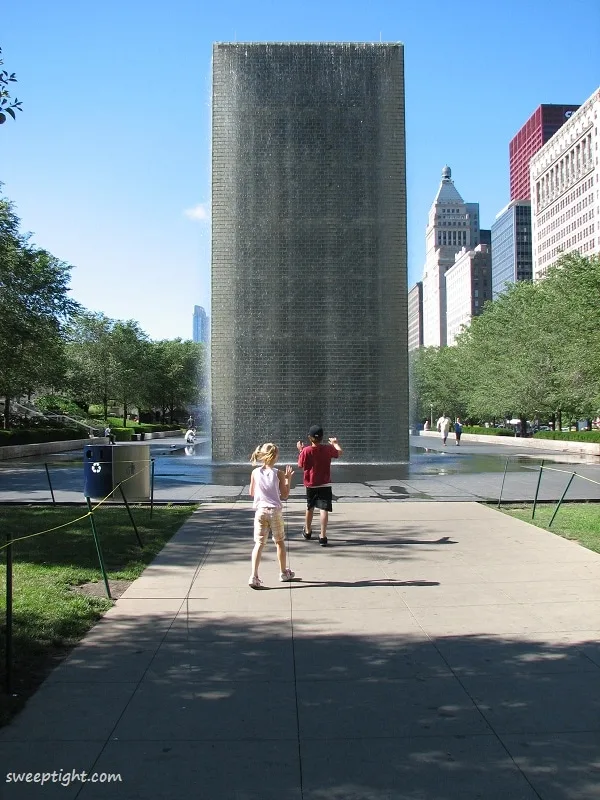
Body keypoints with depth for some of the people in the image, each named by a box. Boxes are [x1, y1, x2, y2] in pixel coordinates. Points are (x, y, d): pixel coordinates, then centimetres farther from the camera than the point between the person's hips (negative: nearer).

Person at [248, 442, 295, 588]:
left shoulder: (255, 472, -1)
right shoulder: (278, 473, -7)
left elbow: (251, 493, 10)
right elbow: (284, 495, -3)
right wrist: (288, 479, 5)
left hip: (260, 510, 1)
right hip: (275, 511, -1)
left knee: (259, 543, 1)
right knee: (280, 542, 16)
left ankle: (254, 576, -12)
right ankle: (284, 573, 31)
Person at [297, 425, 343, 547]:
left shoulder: (306, 450, -12)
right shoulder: (328, 449, -8)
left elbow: (301, 465, 0)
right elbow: (339, 452, 12)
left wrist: (300, 450, 11)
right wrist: (335, 443, 31)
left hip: (311, 485, 1)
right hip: (325, 484, -1)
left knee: (309, 508, 20)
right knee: (324, 509, -7)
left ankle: (307, 531, 38)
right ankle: (323, 536, -14)